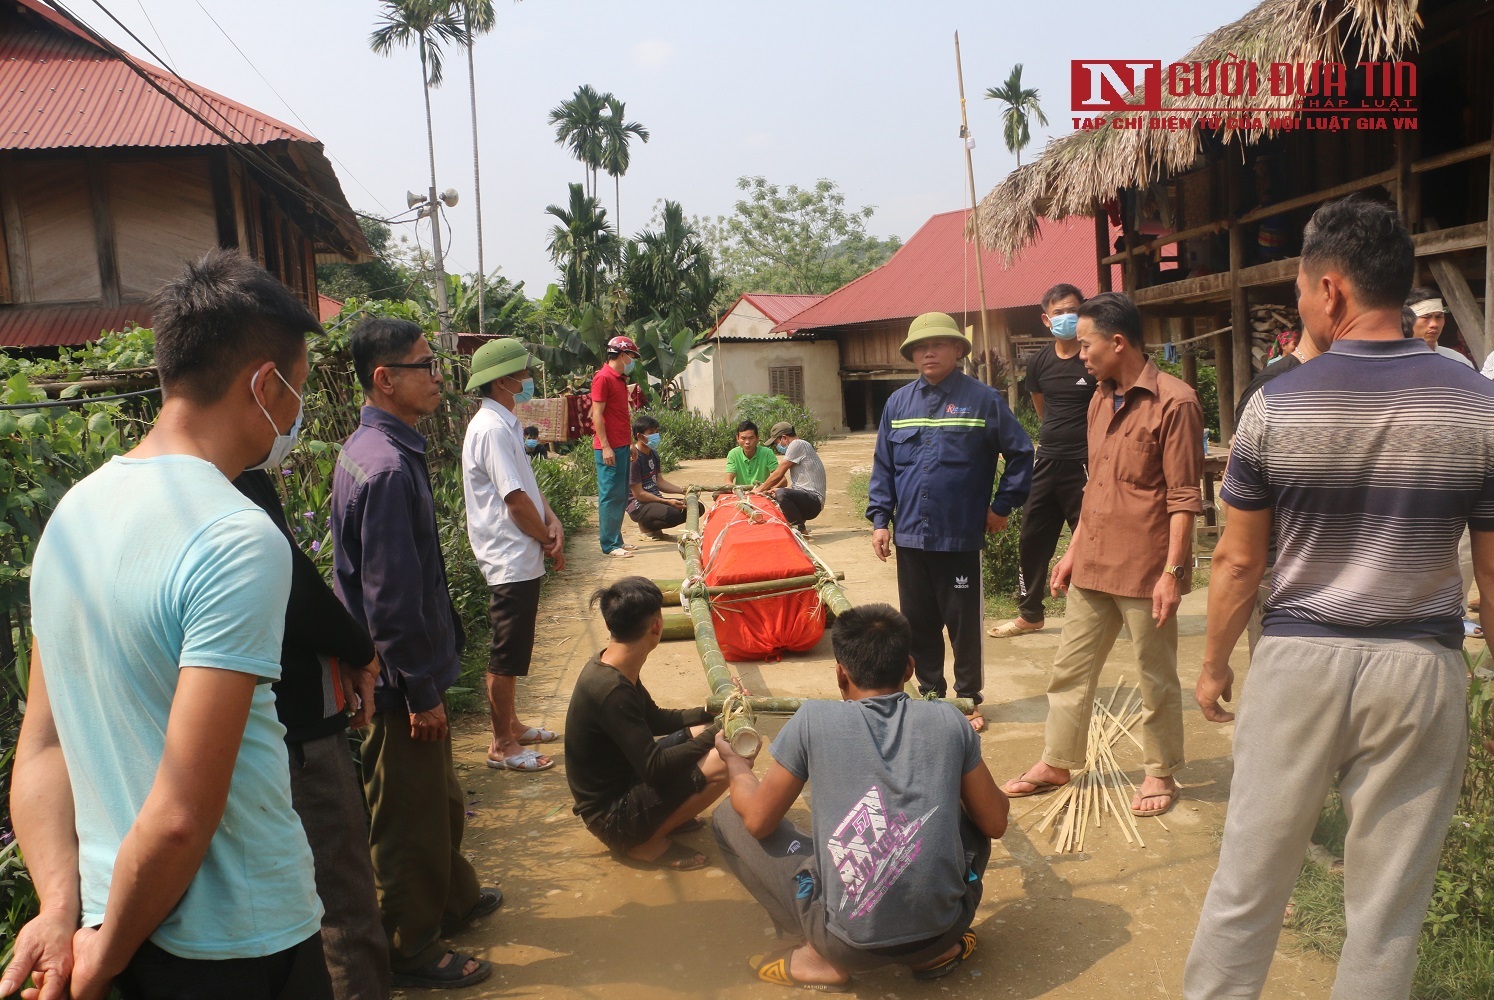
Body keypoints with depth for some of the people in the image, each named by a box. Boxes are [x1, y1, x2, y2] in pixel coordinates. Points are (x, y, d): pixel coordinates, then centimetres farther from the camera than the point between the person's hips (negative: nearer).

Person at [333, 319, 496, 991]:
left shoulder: (375, 447, 6)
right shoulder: (387, 468, -26)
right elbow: (391, 597, -26)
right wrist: (421, 692, -19)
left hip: (407, 663, 10)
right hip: (402, 679, -10)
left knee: (438, 797, 26)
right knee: (410, 814, 7)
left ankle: (451, 898, 45)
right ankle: (410, 950, 25)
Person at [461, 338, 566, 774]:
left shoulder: (504, 423, 13)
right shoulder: (492, 428, -19)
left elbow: (529, 483, 14)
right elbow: (515, 499, -21)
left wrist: (552, 522, -3)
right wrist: (548, 540, -8)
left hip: (520, 558, 10)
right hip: (512, 560, -10)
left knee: (512, 650, 19)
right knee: (507, 654, 0)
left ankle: (511, 725, 33)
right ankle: (502, 745, 11)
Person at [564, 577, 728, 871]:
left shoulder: (610, 667, 0)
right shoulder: (611, 690, -30)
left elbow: (656, 720, 14)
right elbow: (654, 768, -28)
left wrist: (710, 711, 6)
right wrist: (714, 736, -19)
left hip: (620, 783, 10)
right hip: (611, 816, -10)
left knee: (701, 732, 11)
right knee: (725, 762, -21)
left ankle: (663, 816, 9)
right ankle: (645, 843, -6)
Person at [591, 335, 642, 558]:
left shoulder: (620, 379, 17)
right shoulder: (603, 378, -12)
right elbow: (597, 415, -16)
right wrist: (605, 447, -20)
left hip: (621, 445, 10)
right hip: (609, 448, -10)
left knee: (621, 496, 12)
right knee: (610, 496, -6)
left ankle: (616, 539, 19)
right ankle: (609, 545, -2)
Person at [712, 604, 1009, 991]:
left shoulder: (813, 720, -4)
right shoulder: (949, 721, 2)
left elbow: (757, 821, 1)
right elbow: (995, 823, 11)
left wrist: (736, 763, 22)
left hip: (850, 945, -3)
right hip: (945, 925, 3)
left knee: (729, 816, 14)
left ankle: (822, 959, 11)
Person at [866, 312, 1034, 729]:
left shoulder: (983, 399, -4)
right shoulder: (897, 403, 6)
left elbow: (1020, 454, 1)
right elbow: (883, 467, 9)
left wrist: (1002, 506, 0)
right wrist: (880, 519, 3)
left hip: (961, 537, -4)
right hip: (910, 536, 4)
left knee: (964, 624, 6)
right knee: (918, 622, 13)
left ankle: (969, 699, 21)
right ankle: (929, 691, 29)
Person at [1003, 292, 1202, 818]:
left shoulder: (1174, 402, -13)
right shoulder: (1100, 400, 11)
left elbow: (1184, 497, -15)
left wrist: (1172, 572, -19)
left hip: (1144, 570, -7)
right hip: (1093, 565, 8)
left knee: (1156, 679, 8)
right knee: (1070, 668, 14)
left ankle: (1161, 773, 25)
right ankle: (1056, 763, 28)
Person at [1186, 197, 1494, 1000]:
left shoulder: (1275, 405, -8)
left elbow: (1237, 560, -3)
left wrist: (1214, 665, 10)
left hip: (1298, 659, 0)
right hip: (1420, 669, 1)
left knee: (1248, 875, 13)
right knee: (1388, 901, 14)